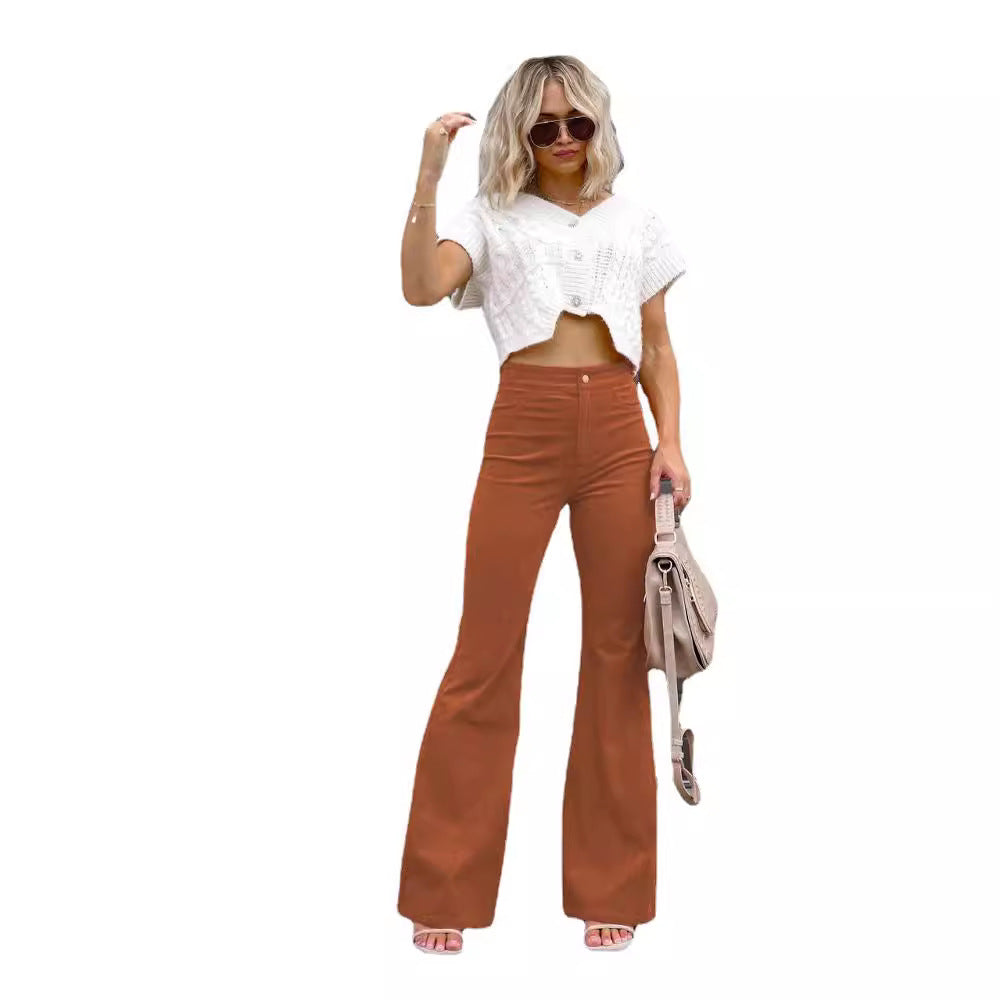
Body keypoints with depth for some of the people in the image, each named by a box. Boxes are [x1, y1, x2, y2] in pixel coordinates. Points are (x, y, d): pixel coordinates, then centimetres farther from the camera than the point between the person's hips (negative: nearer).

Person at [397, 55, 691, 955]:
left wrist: (671, 443, 4)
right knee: (487, 649, -3)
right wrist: (428, 176, -16)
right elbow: (421, 287, -9)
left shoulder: (637, 222, 17)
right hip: (524, 431, -2)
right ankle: (444, 889, 8)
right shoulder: (492, 217, 9)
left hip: (619, 434, 3)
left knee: (618, 651, 3)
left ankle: (610, 887, 15)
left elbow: (658, 348, 16)